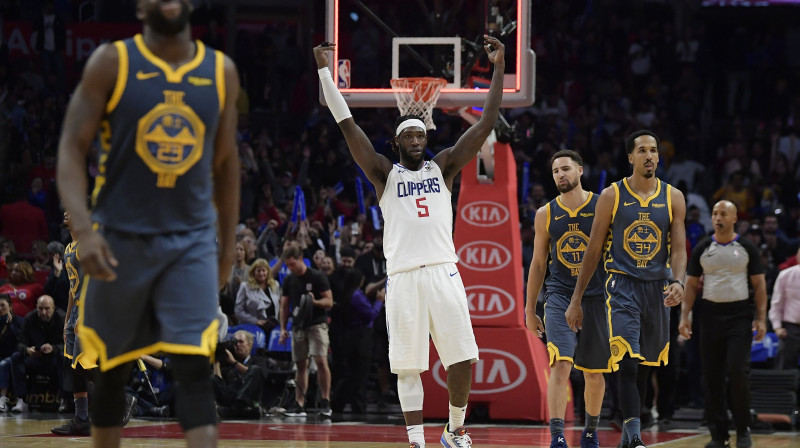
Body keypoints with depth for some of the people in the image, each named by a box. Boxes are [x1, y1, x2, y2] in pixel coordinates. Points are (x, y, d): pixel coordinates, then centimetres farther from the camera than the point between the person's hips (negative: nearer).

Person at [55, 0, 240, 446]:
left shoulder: (221, 71, 4)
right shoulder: (111, 63, -5)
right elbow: (72, 149, -7)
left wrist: (228, 245, 16)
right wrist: (83, 230, -20)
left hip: (191, 240, 1)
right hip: (120, 238, -1)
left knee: (196, 368, -11)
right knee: (113, 370, 9)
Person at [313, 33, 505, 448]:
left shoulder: (443, 167, 14)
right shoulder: (385, 174, 11)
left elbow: (485, 125, 9)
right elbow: (348, 125, 5)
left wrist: (499, 68, 3)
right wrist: (324, 71, 0)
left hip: (442, 271, 1)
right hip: (403, 276, -1)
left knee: (463, 358, -2)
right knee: (408, 365, -1)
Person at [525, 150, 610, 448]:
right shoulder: (546, 214, 5)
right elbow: (538, 263, 12)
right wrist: (530, 309, 11)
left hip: (596, 297, 0)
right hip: (560, 297, 0)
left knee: (594, 374, 10)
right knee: (560, 365, -18)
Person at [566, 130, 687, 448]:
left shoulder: (673, 198, 3)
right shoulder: (612, 196, -2)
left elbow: (679, 249, 0)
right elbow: (593, 250, 2)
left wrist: (678, 282, -21)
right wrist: (576, 300, 1)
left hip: (657, 288, 3)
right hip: (622, 286, -3)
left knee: (644, 367, 12)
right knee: (627, 363, -18)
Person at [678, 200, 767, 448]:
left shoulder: (747, 248, 2)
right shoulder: (702, 250, 6)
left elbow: (759, 284, 2)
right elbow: (691, 285, 8)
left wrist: (761, 318, -7)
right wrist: (684, 316, -3)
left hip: (739, 316, -3)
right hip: (711, 314, 3)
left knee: (738, 372, -13)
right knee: (712, 376, 2)